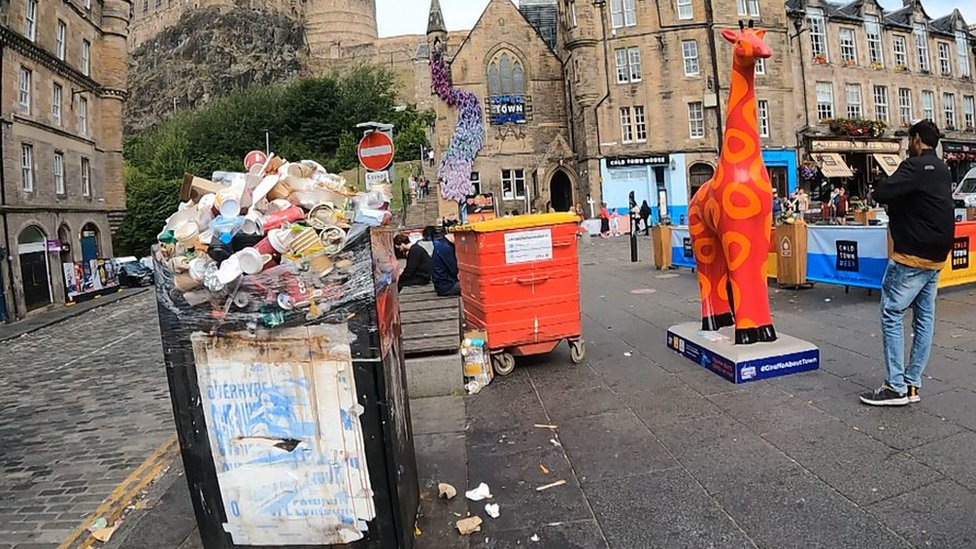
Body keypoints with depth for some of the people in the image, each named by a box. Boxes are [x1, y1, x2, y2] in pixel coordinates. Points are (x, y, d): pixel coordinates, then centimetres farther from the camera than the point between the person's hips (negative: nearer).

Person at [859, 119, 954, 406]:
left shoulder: (915, 166, -13)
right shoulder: (942, 170, 16)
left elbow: (881, 194, -23)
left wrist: (888, 190, -2)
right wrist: (898, 208, 7)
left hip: (912, 254, -9)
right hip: (936, 255, 9)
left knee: (891, 314, -5)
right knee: (924, 318, 7)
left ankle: (896, 387, -5)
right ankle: (912, 385, 12)